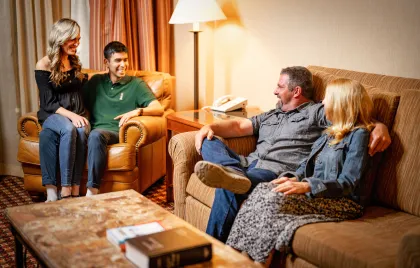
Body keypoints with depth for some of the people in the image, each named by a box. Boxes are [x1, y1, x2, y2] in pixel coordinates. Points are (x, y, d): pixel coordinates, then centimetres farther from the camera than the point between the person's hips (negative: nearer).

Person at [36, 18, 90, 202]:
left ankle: (73, 191, -37)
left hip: (76, 115, 4)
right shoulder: (44, 65, -4)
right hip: (52, 115, -3)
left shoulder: (75, 62, 12)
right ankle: (66, 190, -38)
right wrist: (71, 116, -21)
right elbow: (48, 102, -10)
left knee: (81, 132, -33)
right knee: (69, 129, -37)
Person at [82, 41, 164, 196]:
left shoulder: (136, 84, 13)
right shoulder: (96, 81, 23)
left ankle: (92, 192, -37)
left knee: (96, 135, -37)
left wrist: (138, 111, -18)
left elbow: (159, 109, 2)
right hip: (95, 129, 3)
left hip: (117, 132, -3)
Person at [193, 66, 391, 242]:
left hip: (279, 170, -7)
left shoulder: (318, 112, 13)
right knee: (209, 143, -17)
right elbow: (239, 126, 29)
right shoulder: (271, 116, 35)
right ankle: (236, 174, -43)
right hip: (251, 163, 7)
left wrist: (379, 127, -20)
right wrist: (210, 127, 11)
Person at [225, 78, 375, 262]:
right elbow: (307, 165, 19)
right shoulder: (331, 133, 21)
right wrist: (293, 178, -3)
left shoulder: (359, 134, -6)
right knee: (263, 189, -17)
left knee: (276, 199, -29)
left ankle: (255, 260, -26)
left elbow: (347, 183, -15)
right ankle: (238, 254, -25)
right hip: (315, 193, 8)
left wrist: (305, 186, -25)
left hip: (342, 202, -8)